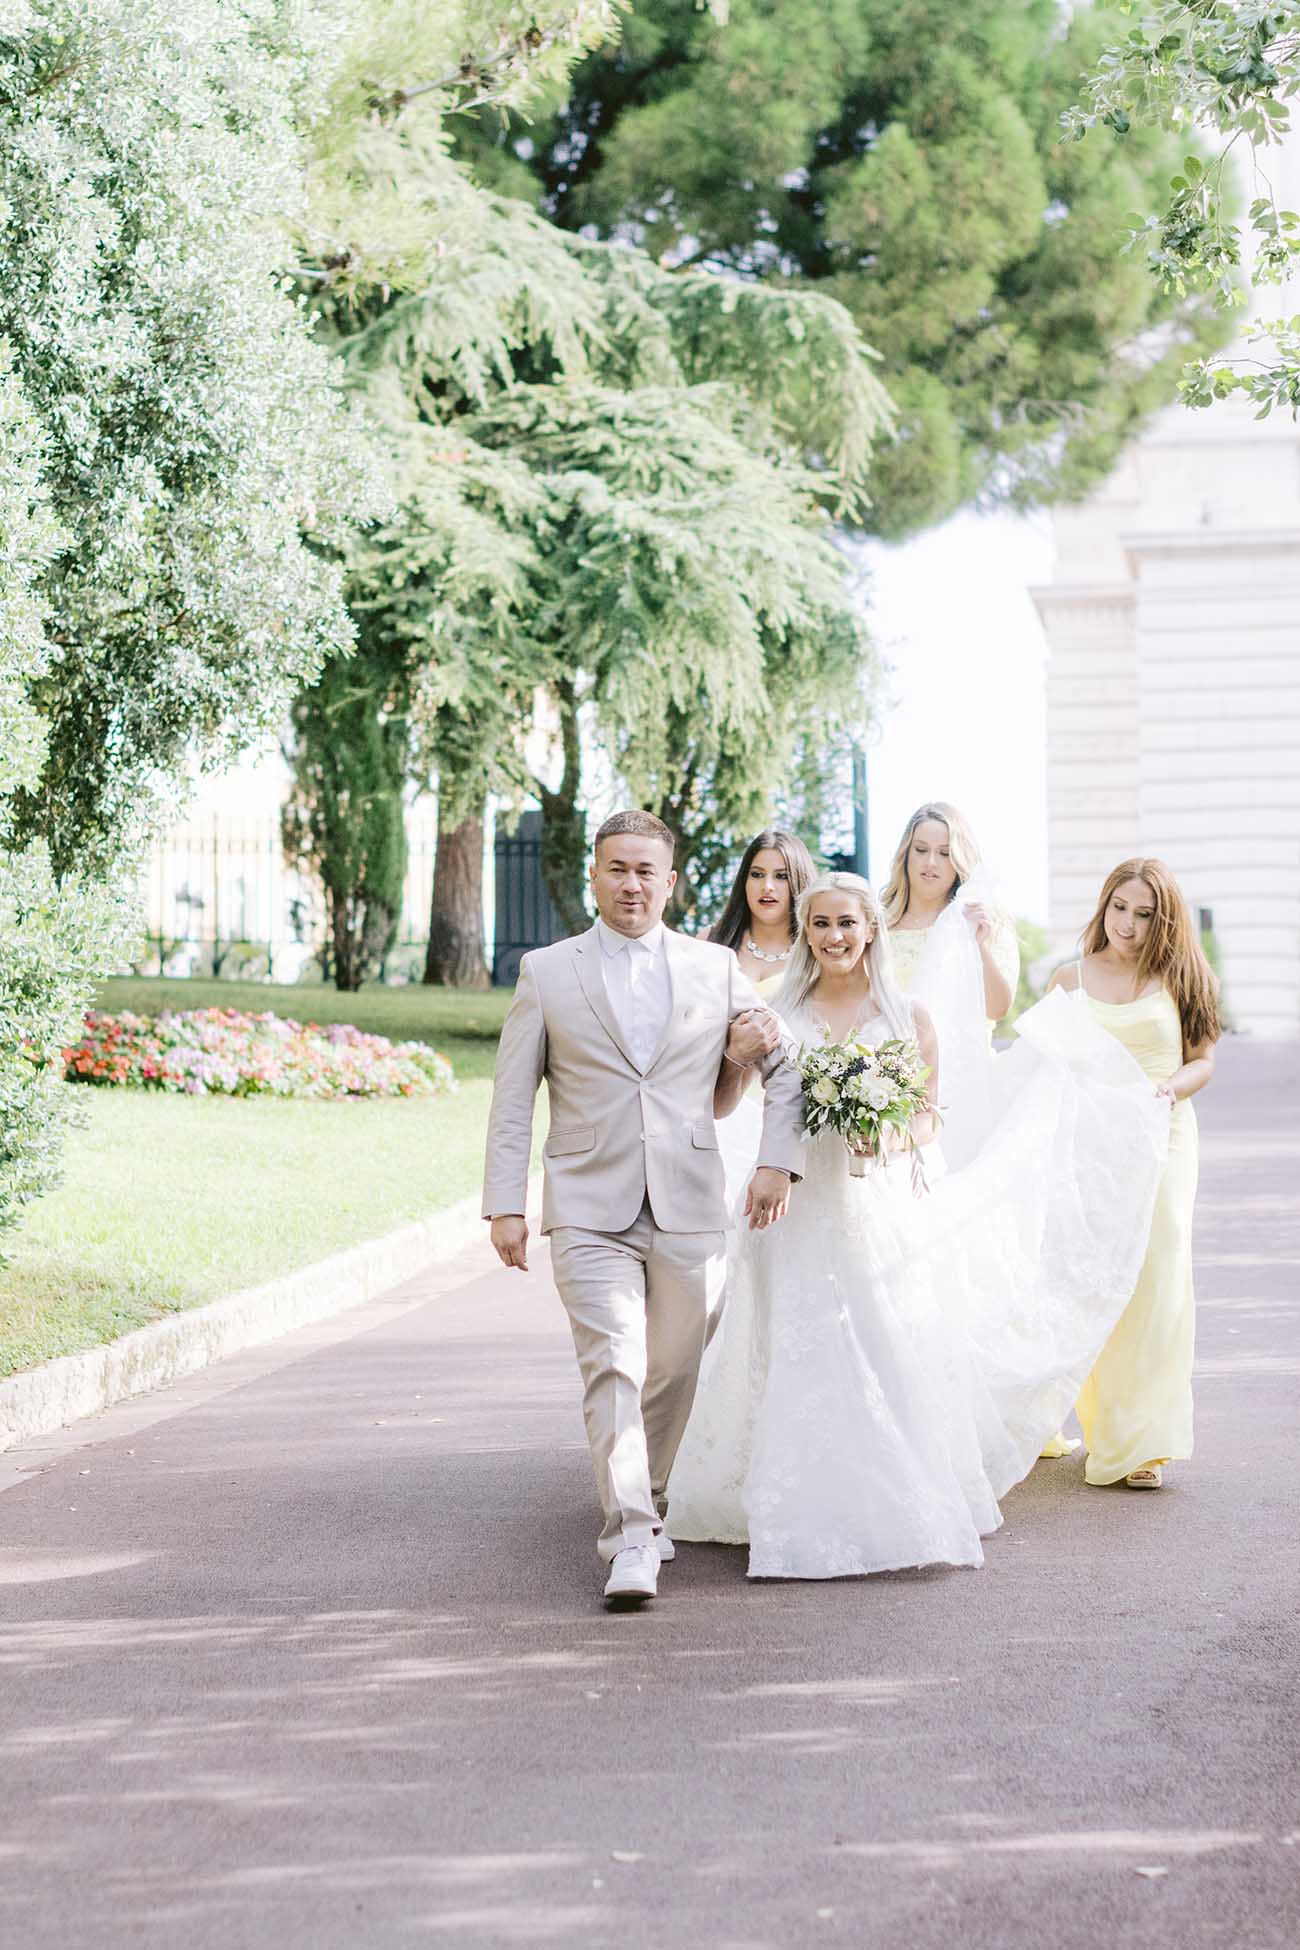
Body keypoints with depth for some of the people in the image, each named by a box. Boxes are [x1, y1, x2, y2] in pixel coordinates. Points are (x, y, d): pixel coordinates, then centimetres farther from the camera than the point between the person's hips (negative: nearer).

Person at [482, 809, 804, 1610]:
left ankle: (644, 1508, 31)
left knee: (672, 1374, 10)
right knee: (613, 1370, -14)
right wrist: (506, 1205, -2)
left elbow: (785, 1065, 13)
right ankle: (631, 1542, -15)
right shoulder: (546, 972, 5)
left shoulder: (716, 968, 8)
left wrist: (777, 1161, 2)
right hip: (590, 1212, -2)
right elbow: (513, 1097, 5)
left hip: (690, 1212, 2)